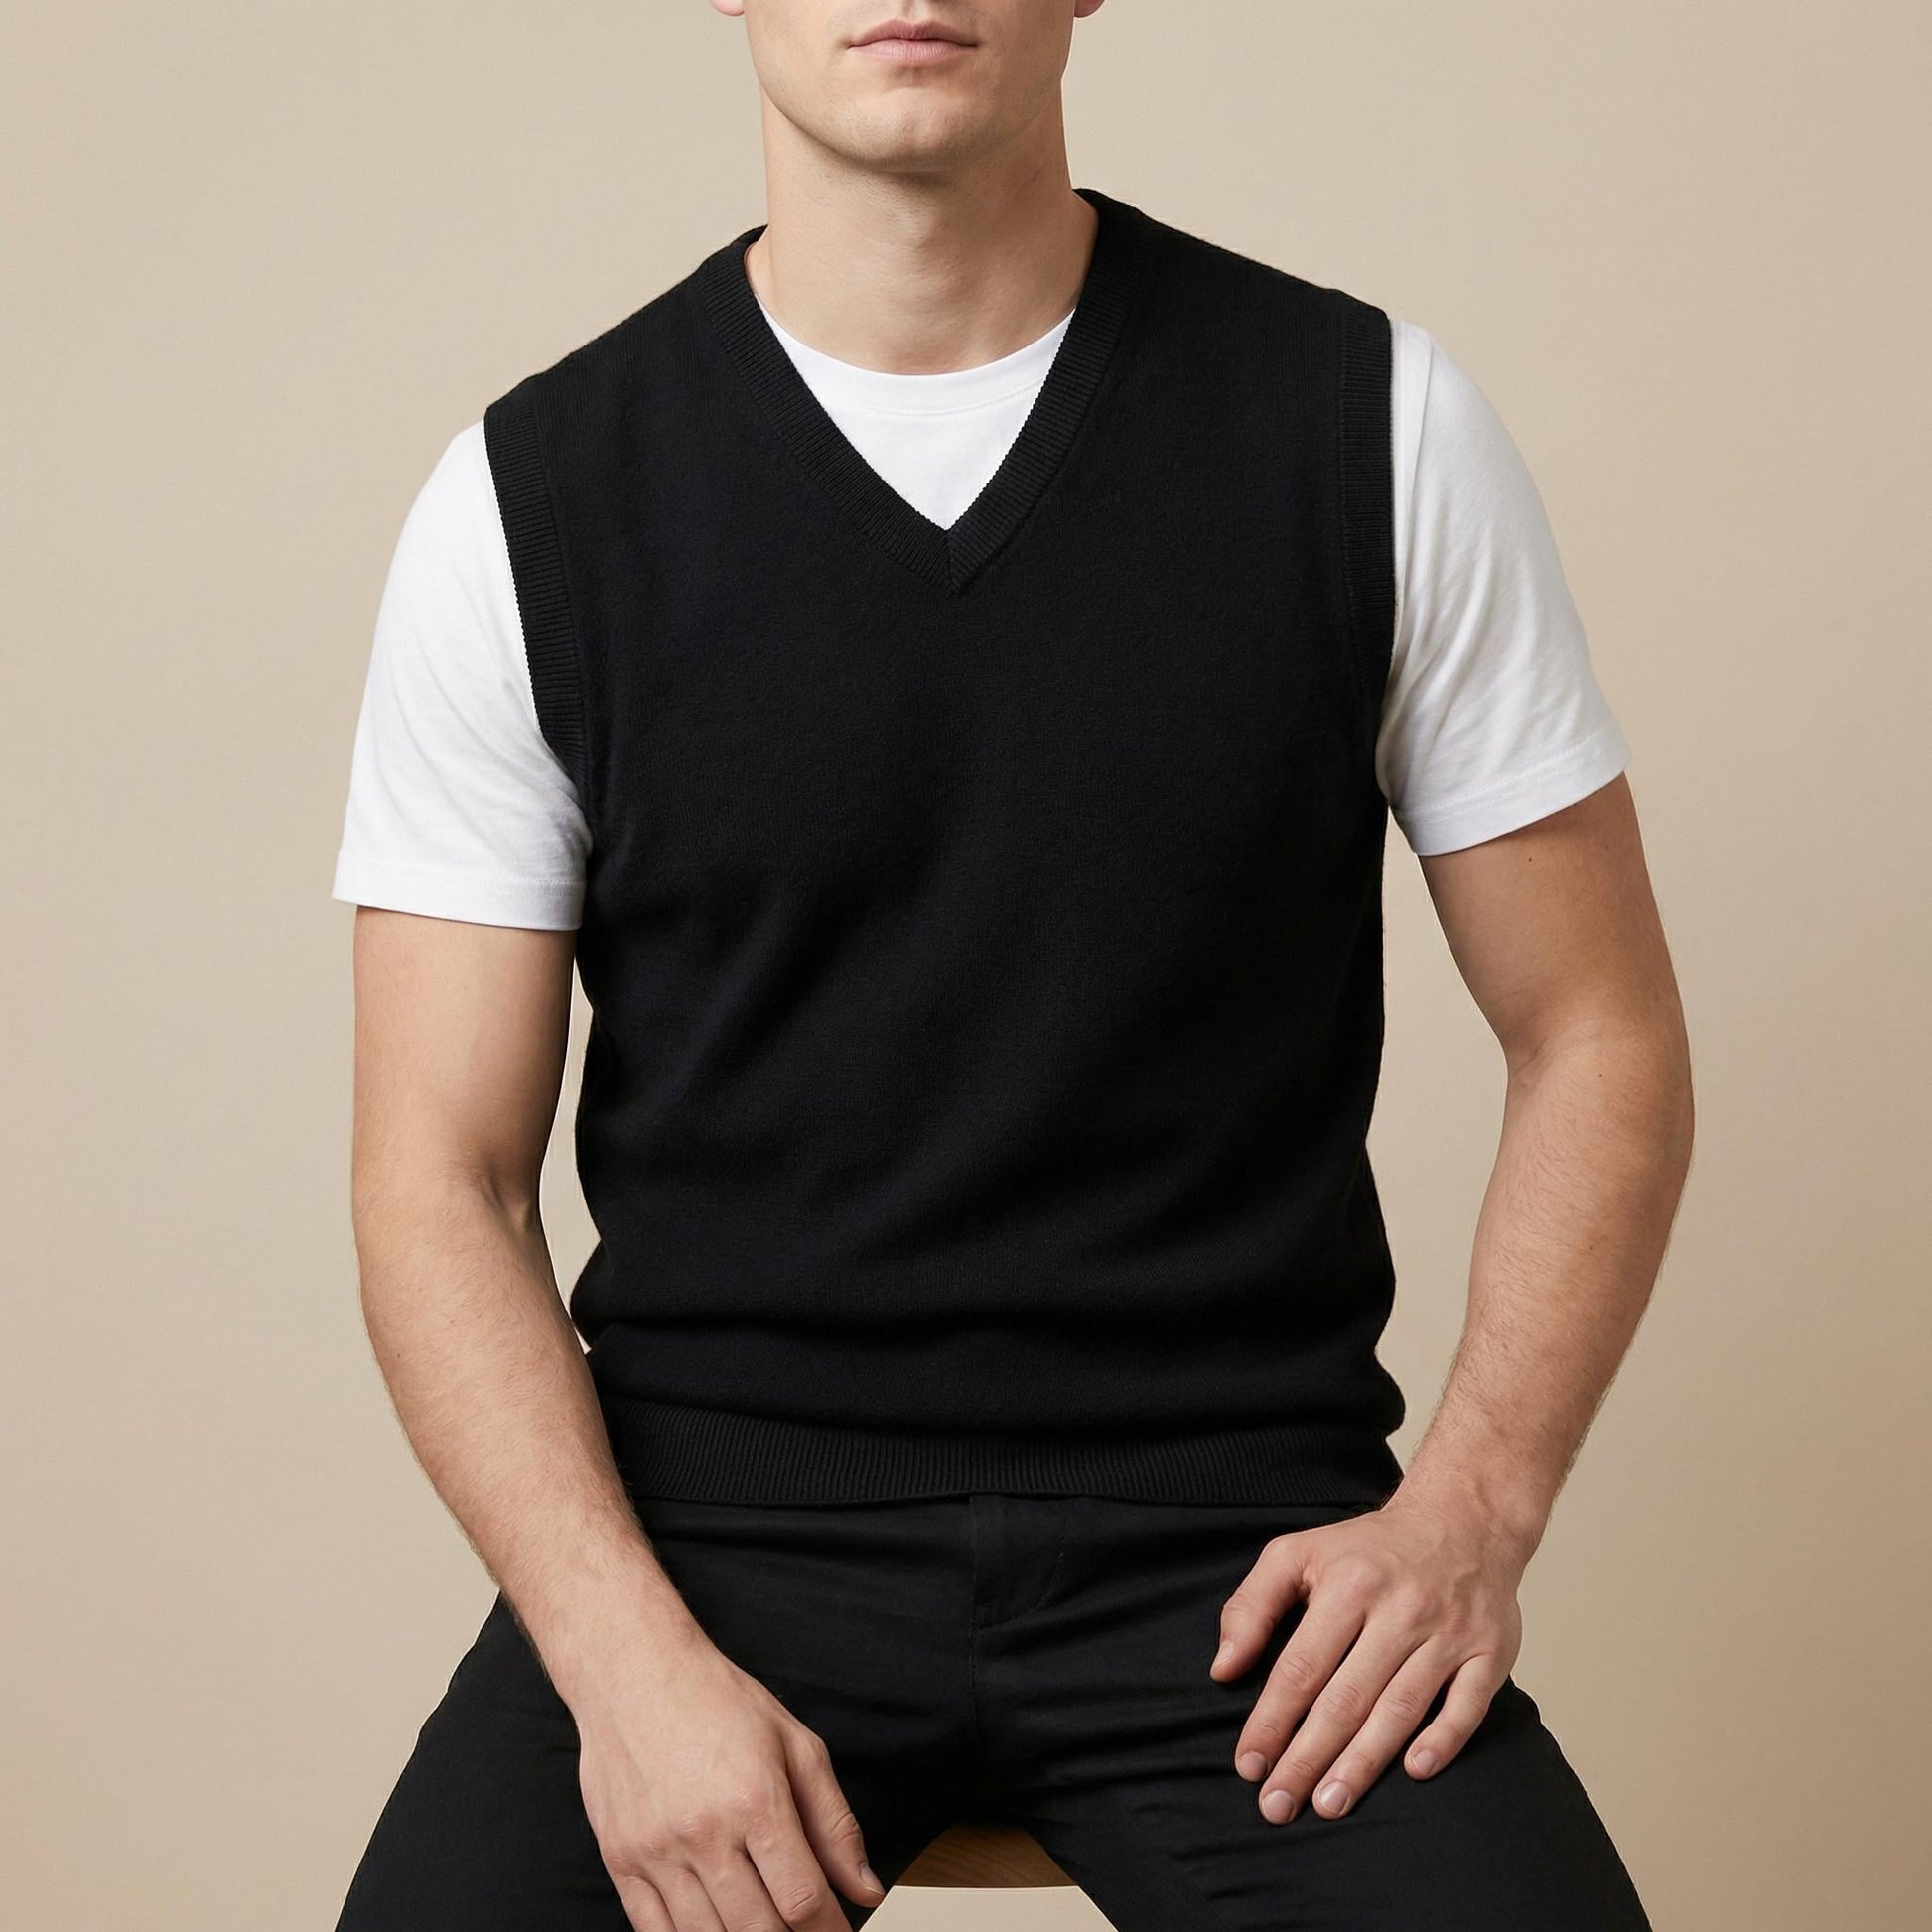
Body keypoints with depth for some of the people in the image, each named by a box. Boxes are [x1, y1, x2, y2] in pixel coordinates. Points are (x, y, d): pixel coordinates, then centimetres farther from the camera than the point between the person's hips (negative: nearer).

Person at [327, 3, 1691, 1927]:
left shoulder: (1371, 427, 2)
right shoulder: (529, 505, 1)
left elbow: (1598, 1037, 7)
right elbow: (442, 1182, 0)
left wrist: (1472, 1502, -8)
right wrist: (634, 1662, -14)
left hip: (1234, 1538, 1)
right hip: (717, 1523, 0)